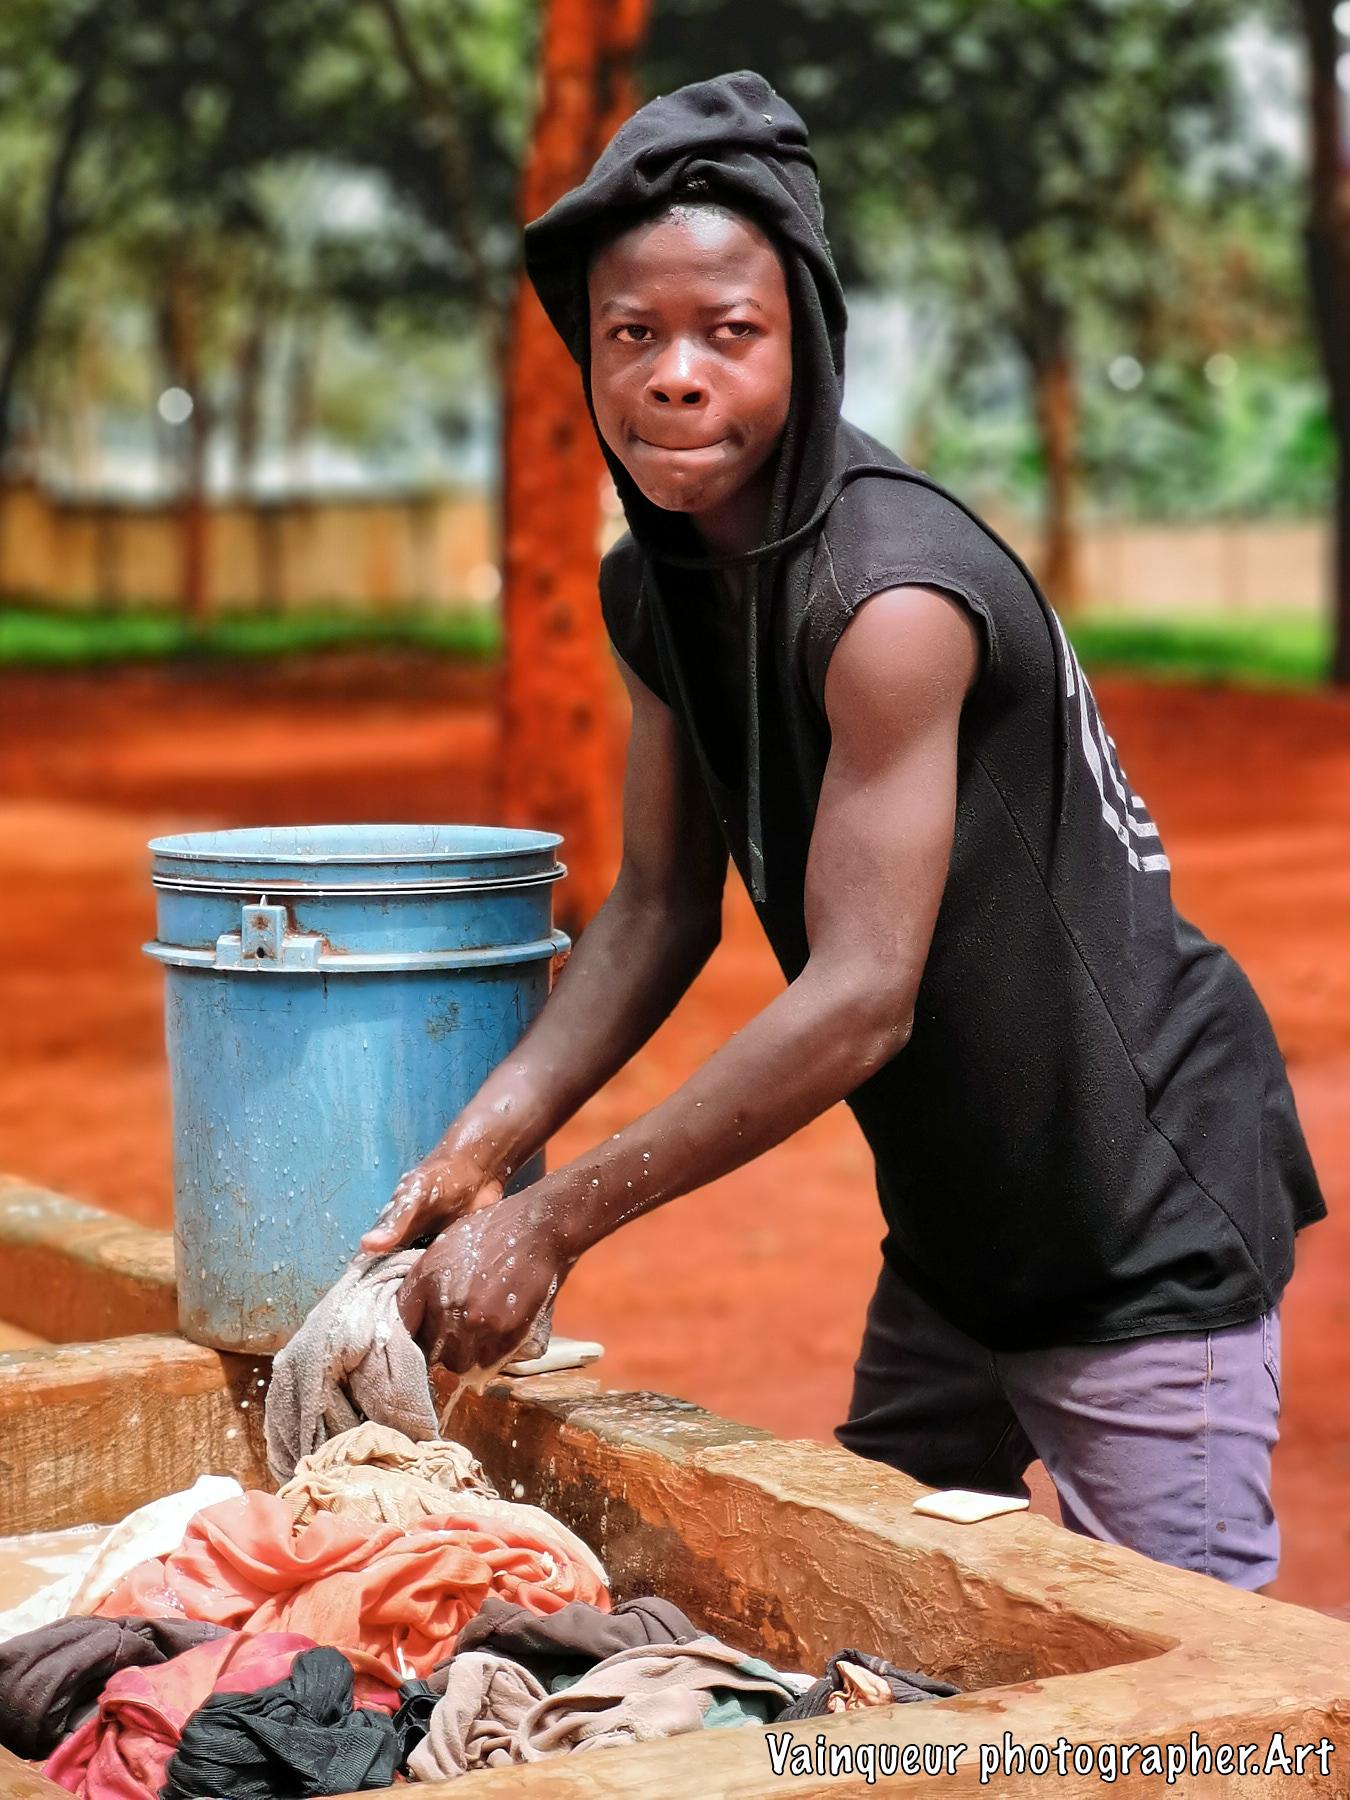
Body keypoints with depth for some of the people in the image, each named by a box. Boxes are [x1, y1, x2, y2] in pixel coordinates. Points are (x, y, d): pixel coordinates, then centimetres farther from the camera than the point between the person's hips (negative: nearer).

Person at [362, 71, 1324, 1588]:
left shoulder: (891, 594, -27)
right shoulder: (651, 588, 0)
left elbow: (860, 997, -28)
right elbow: (659, 908, 5)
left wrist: (552, 1221, -25)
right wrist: (481, 1148, -9)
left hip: (1147, 1234, -9)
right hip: (957, 1228, 9)